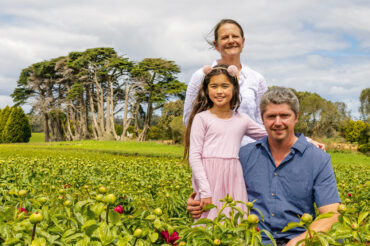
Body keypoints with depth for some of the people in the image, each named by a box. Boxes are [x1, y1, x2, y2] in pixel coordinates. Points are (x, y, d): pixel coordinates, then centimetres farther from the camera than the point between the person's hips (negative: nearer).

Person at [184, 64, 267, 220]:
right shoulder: (201, 119, 0)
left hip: (233, 182, 3)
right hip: (209, 179, -3)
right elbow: (194, 156, -4)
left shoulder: (242, 120, 11)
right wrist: (205, 192, -12)